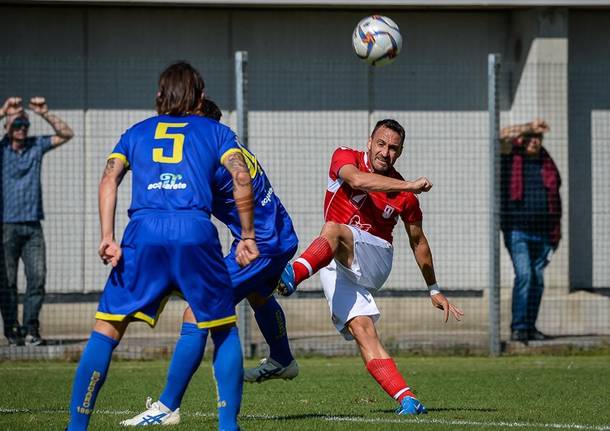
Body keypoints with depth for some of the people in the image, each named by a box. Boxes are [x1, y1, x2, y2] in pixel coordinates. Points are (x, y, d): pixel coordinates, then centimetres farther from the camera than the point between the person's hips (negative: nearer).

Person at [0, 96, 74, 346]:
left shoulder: (37, 146, 11)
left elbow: (66, 134, 9)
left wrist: (45, 114, -3)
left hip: (33, 225, 3)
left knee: (38, 277, -3)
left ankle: (31, 328, 5)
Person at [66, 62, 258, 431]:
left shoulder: (137, 132, 25)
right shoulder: (215, 131, 21)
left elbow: (109, 180, 8)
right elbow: (242, 178, 4)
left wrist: (107, 237, 0)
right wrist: (247, 237, 8)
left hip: (143, 234, 1)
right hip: (196, 232, -1)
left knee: (106, 331, 4)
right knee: (225, 329, 16)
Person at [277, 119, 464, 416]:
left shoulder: (404, 195, 7)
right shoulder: (345, 158, 3)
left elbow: (417, 240, 20)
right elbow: (356, 180, -21)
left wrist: (434, 290, 23)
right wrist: (408, 186, -29)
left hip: (374, 260, -1)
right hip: (335, 265, 1)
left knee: (334, 230, -34)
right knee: (360, 328, -22)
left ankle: (292, 276, -63)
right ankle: (406, 398, -32)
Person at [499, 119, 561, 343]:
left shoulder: (547, 165, 12)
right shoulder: (511, 157, 3)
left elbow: (555, 200, 14)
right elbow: (504, 135, -16)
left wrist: (556, 233, 10)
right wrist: (530, 127, -18)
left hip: (542, 233, 4)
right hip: (517, 230, -4)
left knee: (537, 280, 6)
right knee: (524, 275, -16)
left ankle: (530, 327, 15)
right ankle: (518, 327, -14)